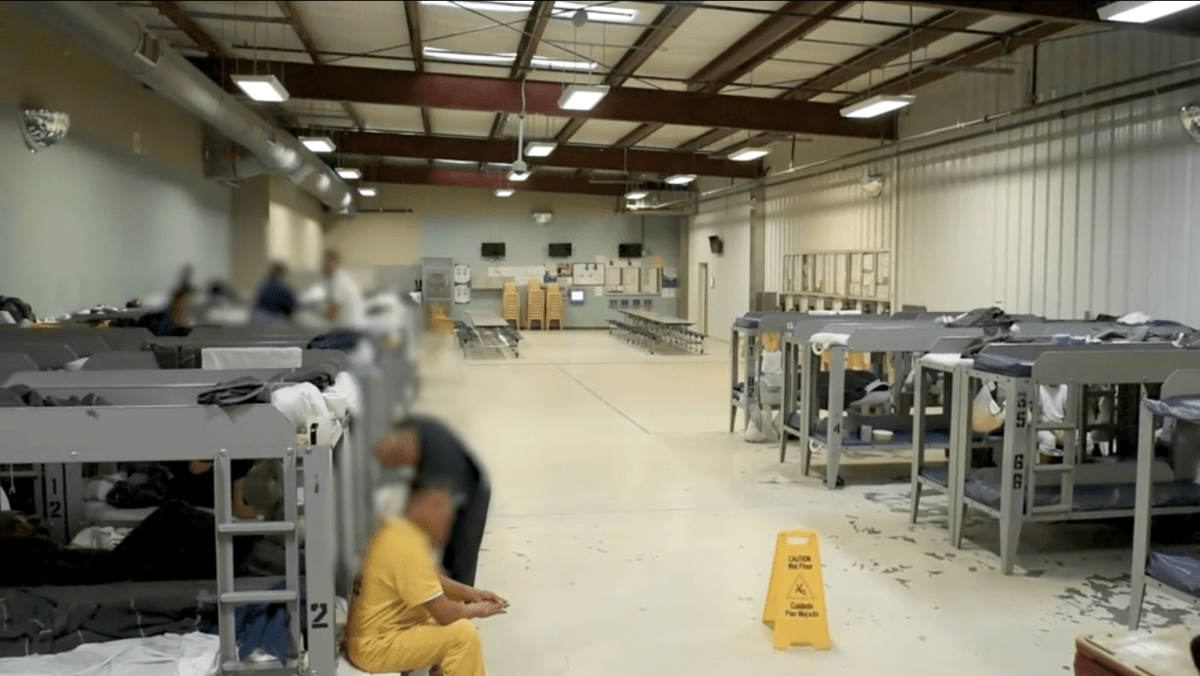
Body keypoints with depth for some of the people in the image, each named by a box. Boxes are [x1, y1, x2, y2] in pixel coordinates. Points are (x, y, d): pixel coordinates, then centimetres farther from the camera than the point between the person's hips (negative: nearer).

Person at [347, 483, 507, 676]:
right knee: (463, 636, -17)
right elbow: (444, 614, -26)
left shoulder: (398, 530, 3)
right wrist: (477, 610, -7)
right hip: (375, 648, -10)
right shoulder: (408, 547, -28)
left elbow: (434, 579, 18)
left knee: (460, 625, 15)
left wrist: (469, 593, 5)